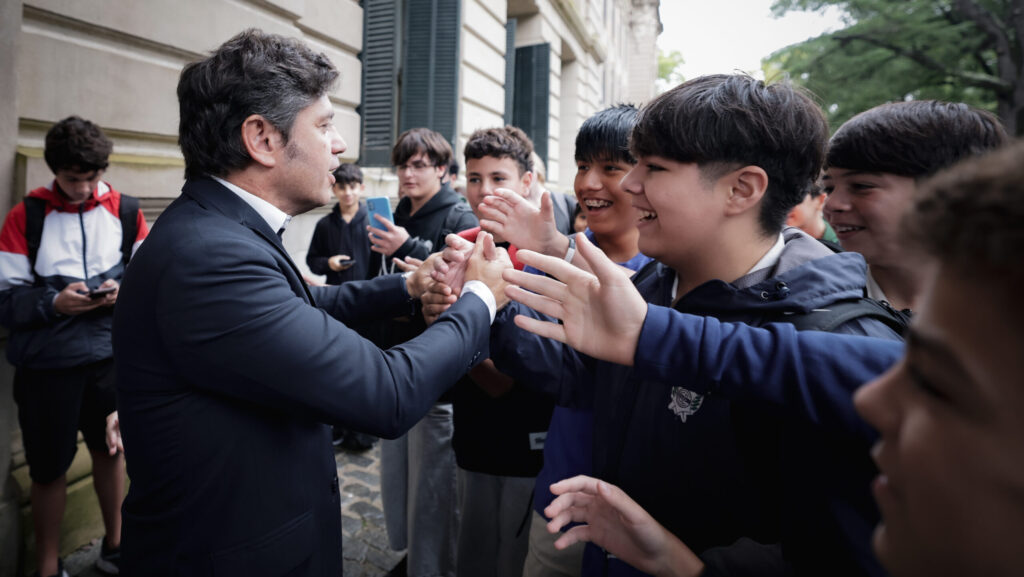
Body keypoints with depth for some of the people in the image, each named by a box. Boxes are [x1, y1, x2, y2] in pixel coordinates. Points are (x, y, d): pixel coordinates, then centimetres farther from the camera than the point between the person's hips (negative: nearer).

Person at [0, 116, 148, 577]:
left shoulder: (125, 211, 1)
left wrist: (125, 290, -15)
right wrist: (54, 303, -21)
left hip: (110, 354, 2)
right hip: (46, 362, -2)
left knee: (111, 449, 16)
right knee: (49, 468, 9)